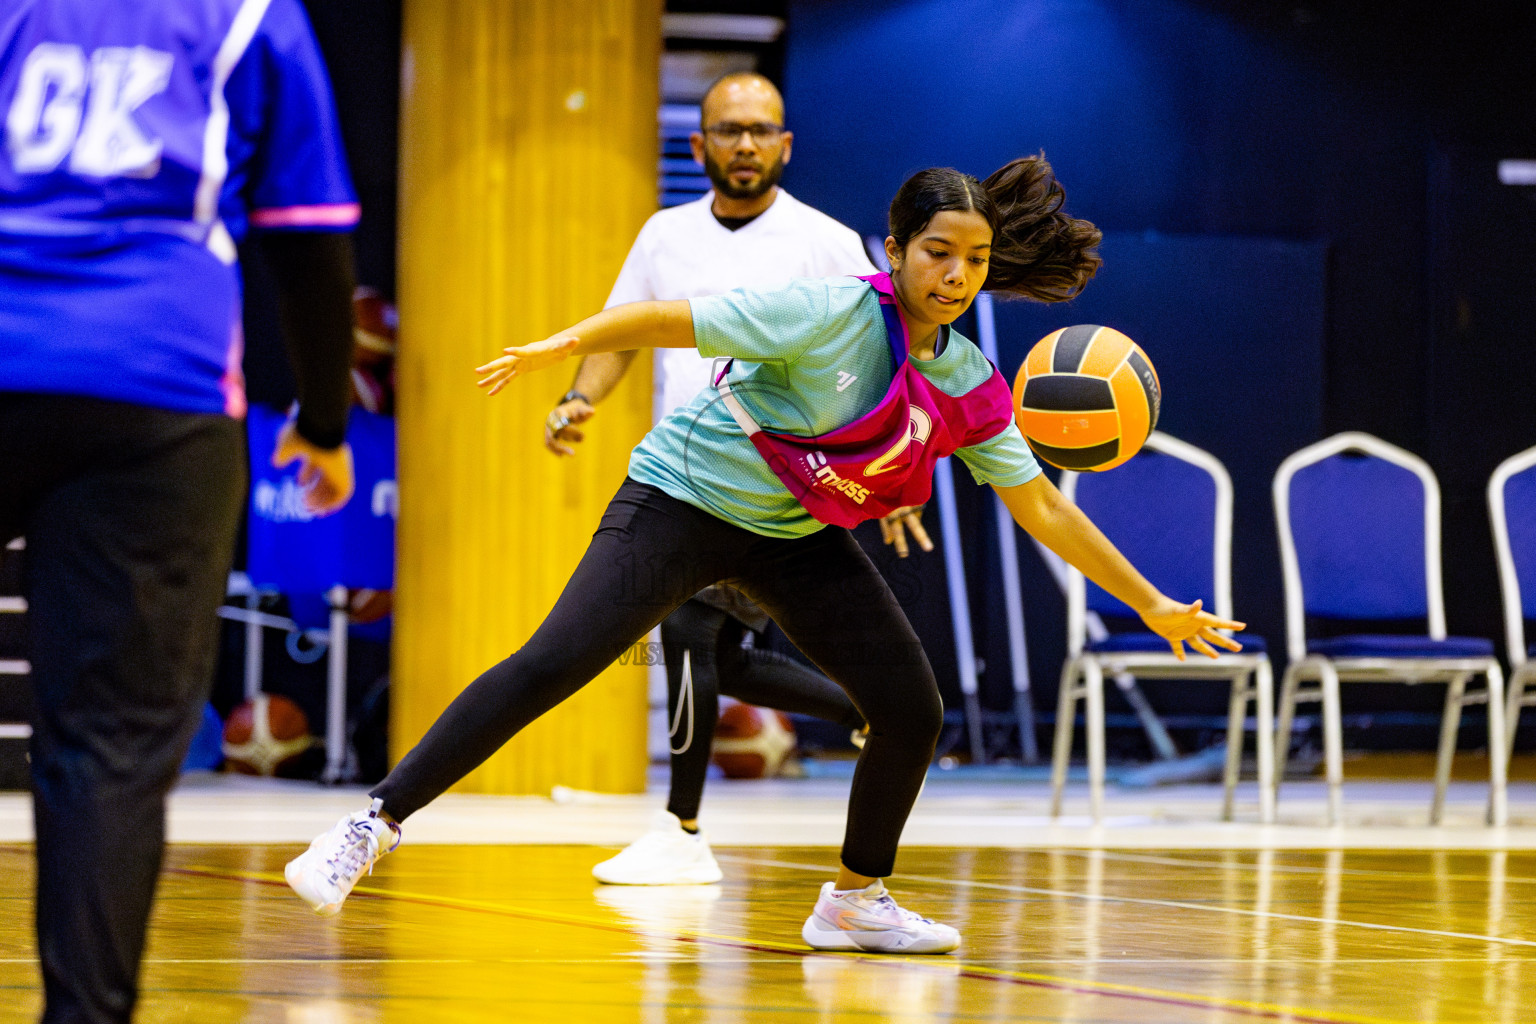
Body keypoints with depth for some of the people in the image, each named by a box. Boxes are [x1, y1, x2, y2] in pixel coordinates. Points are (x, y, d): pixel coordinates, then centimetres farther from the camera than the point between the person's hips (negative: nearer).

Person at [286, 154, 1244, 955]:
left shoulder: (972, 388, -4)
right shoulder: (833, 312, -22)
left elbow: (1041, 505, 3)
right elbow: (671, 319, -20)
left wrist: (1153, 604, 3)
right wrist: (563, 346, -26)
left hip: (798, 539, 6)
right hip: (686, 497, -6)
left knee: (913, 712, -2)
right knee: (553, 665, -20)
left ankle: (858, 900, 19)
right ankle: (374, 825, -15)